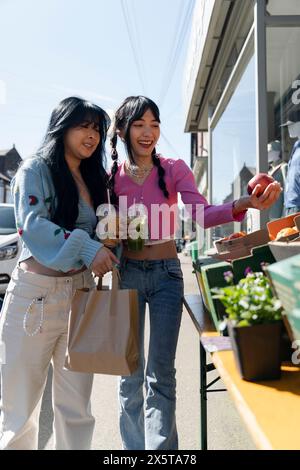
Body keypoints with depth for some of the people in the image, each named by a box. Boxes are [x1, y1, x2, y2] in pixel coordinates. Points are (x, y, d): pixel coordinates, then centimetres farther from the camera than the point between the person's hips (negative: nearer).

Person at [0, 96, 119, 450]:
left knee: (76, 404, 9)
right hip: (36, 292, -4)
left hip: (81, 290, 5)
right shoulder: (35, 170, -2)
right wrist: (86, 249, -26)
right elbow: (32, 224, -17)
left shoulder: (94, 179, 16)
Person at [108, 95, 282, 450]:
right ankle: (133, 445, 28)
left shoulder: (174, 169, -2)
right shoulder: (111, 177, 1)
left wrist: (246, 203, -33)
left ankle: (161, 447, 22)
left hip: (166, 274, 0)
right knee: (131, 372, 9)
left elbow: (202, 214, -15)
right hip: (126, 273, 1)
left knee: (161, 373, 3)